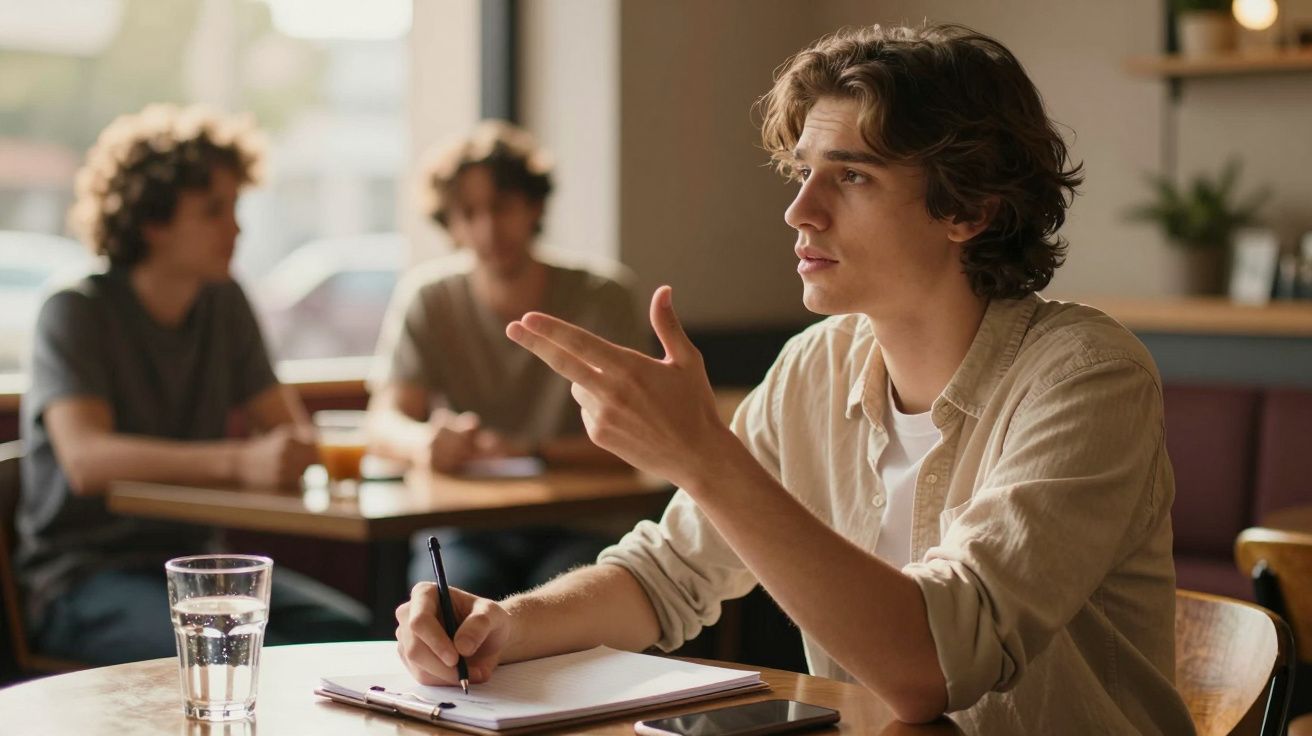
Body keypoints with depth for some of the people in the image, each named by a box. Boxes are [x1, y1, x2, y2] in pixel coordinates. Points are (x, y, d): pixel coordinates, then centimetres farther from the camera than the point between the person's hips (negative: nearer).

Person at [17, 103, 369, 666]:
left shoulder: (224, 303, 9)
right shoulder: (75, 312, -11)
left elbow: (290, 429, 8)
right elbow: (85, 459, -26)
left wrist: (294, 451, -19)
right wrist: (239, 462, -40)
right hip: (82, 577, -6)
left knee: (347, 631, -20)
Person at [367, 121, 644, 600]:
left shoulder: (601, 296, -2)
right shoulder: (428, 297, 2)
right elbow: (384, 425, -7)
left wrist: (531, 451, -26)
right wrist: (426, 444, -32)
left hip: (577, 527, 0)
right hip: (465, 533, 1)